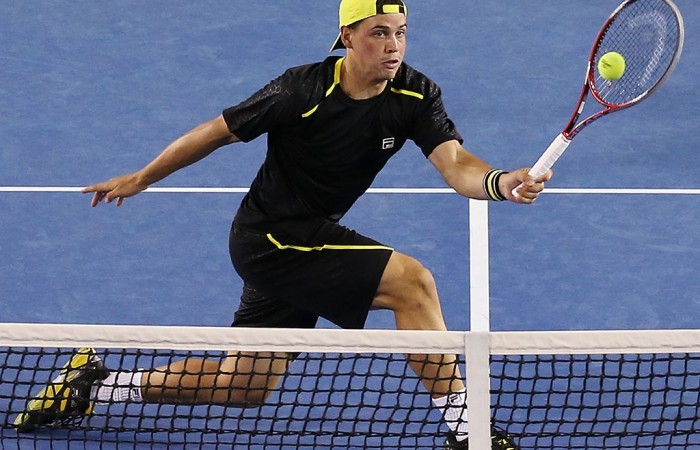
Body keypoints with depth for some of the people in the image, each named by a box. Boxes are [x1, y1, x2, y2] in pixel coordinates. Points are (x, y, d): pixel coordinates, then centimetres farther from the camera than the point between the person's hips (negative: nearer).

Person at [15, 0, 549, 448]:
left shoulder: (416, 95, -8)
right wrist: (140, 179, 2)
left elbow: (457, 165, -20)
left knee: (246, 385, 14)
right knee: (412, 280, -22)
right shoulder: (305, 90, -21)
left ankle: (93, 382, 28)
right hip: (271, 239, -7)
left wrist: (502, 183, -44)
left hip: (308, 238, 7)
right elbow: (220, 130, -8)